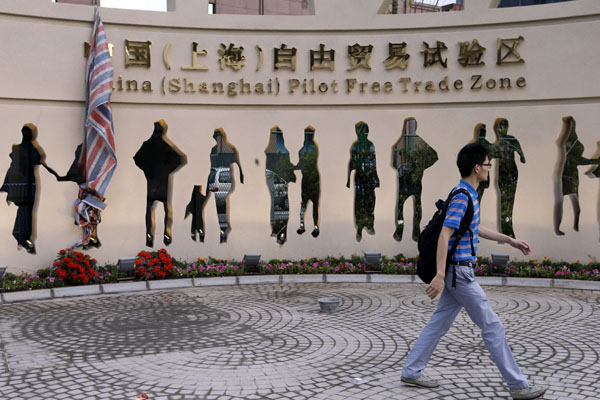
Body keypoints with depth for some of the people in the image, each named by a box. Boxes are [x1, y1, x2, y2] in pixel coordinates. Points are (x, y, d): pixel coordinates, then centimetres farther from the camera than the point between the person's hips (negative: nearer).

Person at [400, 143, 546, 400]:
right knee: (492, 326, -2)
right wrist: (440, 275, -29)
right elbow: (444, 236, -25)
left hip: (459, 272, 10)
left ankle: (411, 372, 21)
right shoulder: (462, 197, -19)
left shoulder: (469, 195, 13)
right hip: (460, 271, -10)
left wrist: (509, 240, 28)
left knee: (439, 323, 14)